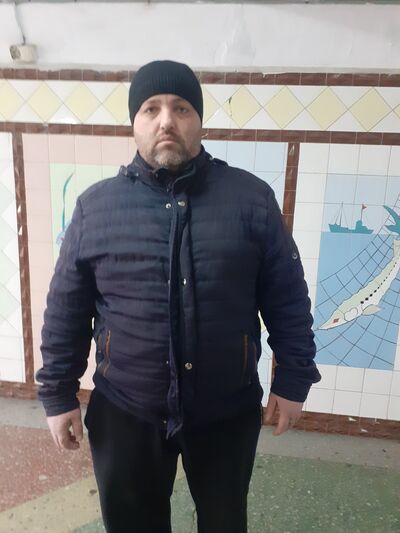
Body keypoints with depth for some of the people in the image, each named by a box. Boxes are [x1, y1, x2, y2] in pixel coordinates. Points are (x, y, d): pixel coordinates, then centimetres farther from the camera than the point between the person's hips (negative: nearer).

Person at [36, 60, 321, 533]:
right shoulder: (95, 205, -5)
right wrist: (58, 393, 2)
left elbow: (287, 299, -3)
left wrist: (292, 379, -2)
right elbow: (66, 311, 0)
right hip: (124, 413, 1)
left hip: (228, 411, 0)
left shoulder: (251, 198, -8)